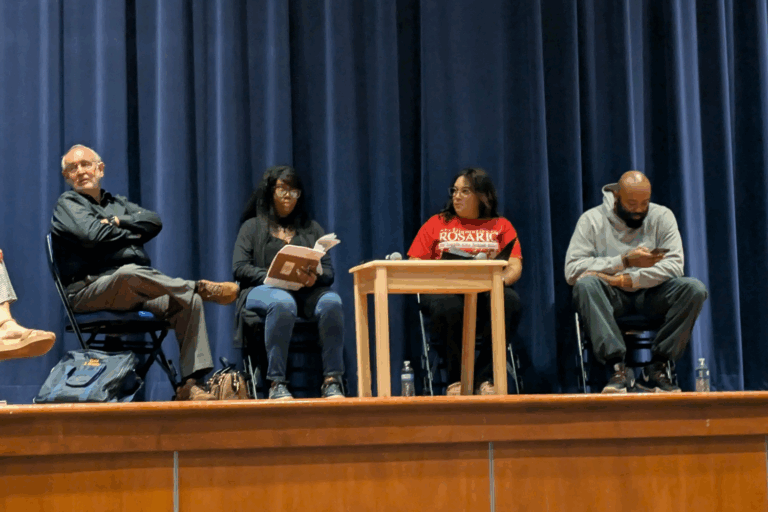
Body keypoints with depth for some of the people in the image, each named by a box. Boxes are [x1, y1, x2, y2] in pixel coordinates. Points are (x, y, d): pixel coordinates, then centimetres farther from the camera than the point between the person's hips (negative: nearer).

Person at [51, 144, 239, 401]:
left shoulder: (117, 204, 27)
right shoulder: (67, 204, 10)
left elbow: (154, 221, 8)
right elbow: (93, 235, -11)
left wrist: (119, 222, -4)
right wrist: (133, 233, 1)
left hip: (135, 291, 6)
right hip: (90, 291, -6)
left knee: (190, 301, -19)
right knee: (129, 273, -40)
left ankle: (191, 383, -26)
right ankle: (202, 288, -24)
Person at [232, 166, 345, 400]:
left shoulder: (311, 228, 24)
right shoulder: (253, 226, 17)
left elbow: (328, 271, 14)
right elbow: (239, 268, 3)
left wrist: (315, 279, -11)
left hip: (306, 292, 3)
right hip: (263, 290, -3)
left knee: (331, 301, -34)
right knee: (282, 302, -41)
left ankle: (332, 381, -33)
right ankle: (276, 383, -38)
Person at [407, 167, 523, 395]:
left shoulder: (501, 226, 21)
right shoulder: (436, 223, 21)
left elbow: (515, 267, 7)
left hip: (488, 291, 1)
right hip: (445, 290, -1)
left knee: (510, 301, -35)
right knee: (448, 304, -39)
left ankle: (484, 379, -28)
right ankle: (456, 380, -25)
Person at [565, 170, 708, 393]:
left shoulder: (662, 216, 4)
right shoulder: (592, 220, -1)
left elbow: (674, 266, -9)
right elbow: (572, 270, -12)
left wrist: (627, 279, -21)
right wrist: (625, 261, -17)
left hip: (650, 294, 2)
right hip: (611, 298, -2)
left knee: (695, 289, -26)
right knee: (586, 284, -35)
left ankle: (657, 369, -21)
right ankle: (618, 368, -35)